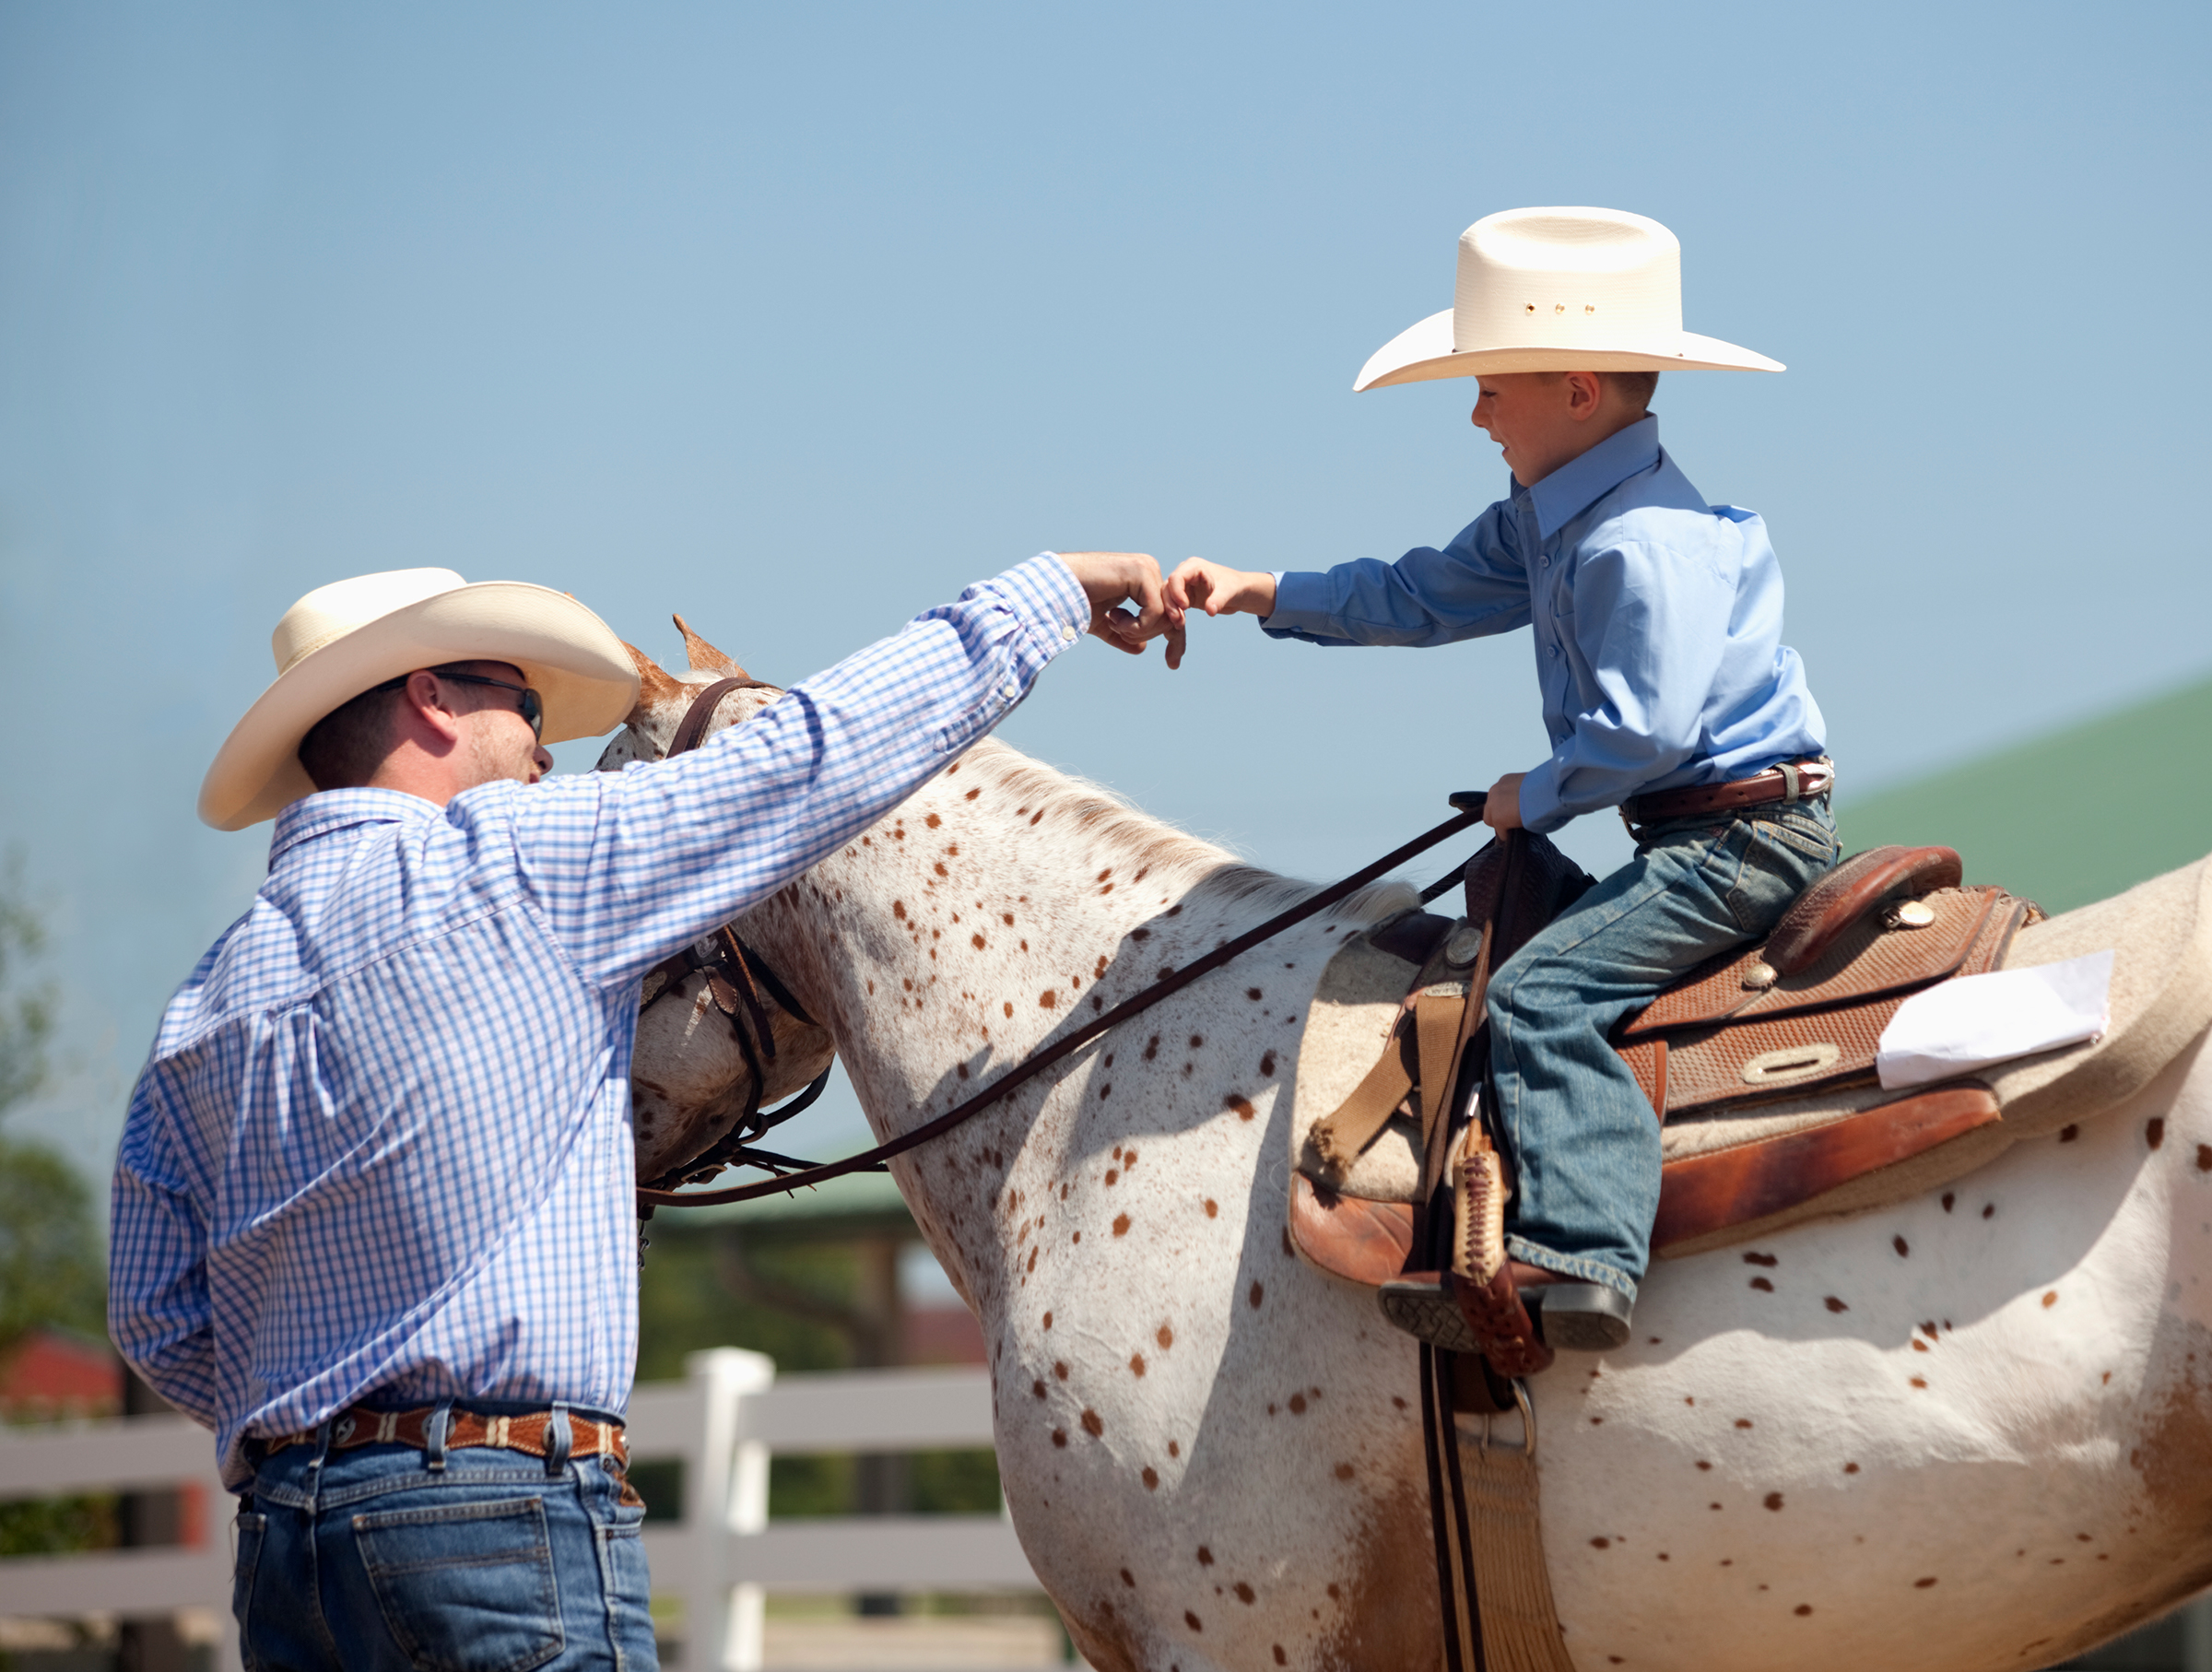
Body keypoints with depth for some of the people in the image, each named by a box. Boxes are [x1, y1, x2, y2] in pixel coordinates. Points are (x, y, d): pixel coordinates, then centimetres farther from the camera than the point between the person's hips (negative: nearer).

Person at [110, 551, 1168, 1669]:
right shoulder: (506, 865, -4)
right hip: (502, 1518, -7)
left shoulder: (205, 1000, 14)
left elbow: (158, 1325, 13)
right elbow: (822, 749, -1)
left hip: (280, 1539, 7)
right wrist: (1050, 593, 9)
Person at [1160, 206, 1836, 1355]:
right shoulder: (1550, 520, 13)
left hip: (1745, 827, -11)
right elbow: (1426, 597, 21)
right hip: (1703, 835, 11)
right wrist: (1258, 595, 14)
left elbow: (1643, 731, -25)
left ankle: (1578, 1259, -34)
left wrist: (1535, 799, -10)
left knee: (1544, 991, -22)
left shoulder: (1642, 542, -20)